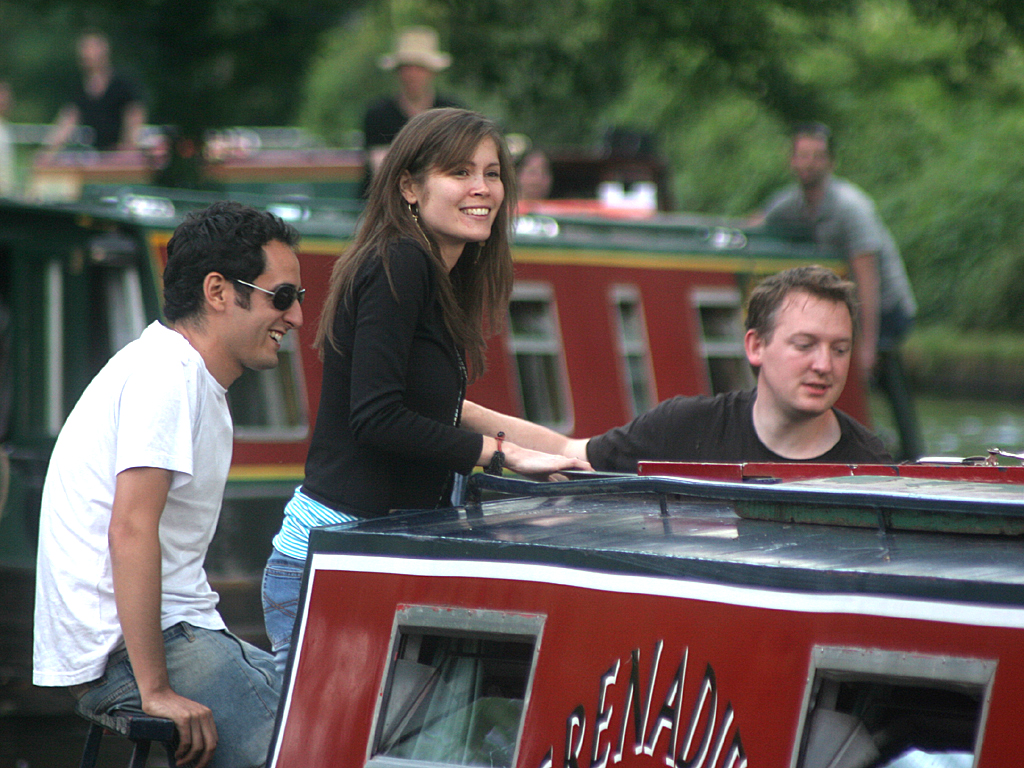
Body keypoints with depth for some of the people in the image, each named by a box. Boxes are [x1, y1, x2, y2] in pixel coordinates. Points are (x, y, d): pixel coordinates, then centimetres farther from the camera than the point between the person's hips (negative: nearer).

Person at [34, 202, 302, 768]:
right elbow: (131, 531, -24)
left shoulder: (191, 378, 18)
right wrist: (156, 690, -25)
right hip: (125, 653, -10)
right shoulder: (165, 374, -14)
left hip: (169, 632, 10)